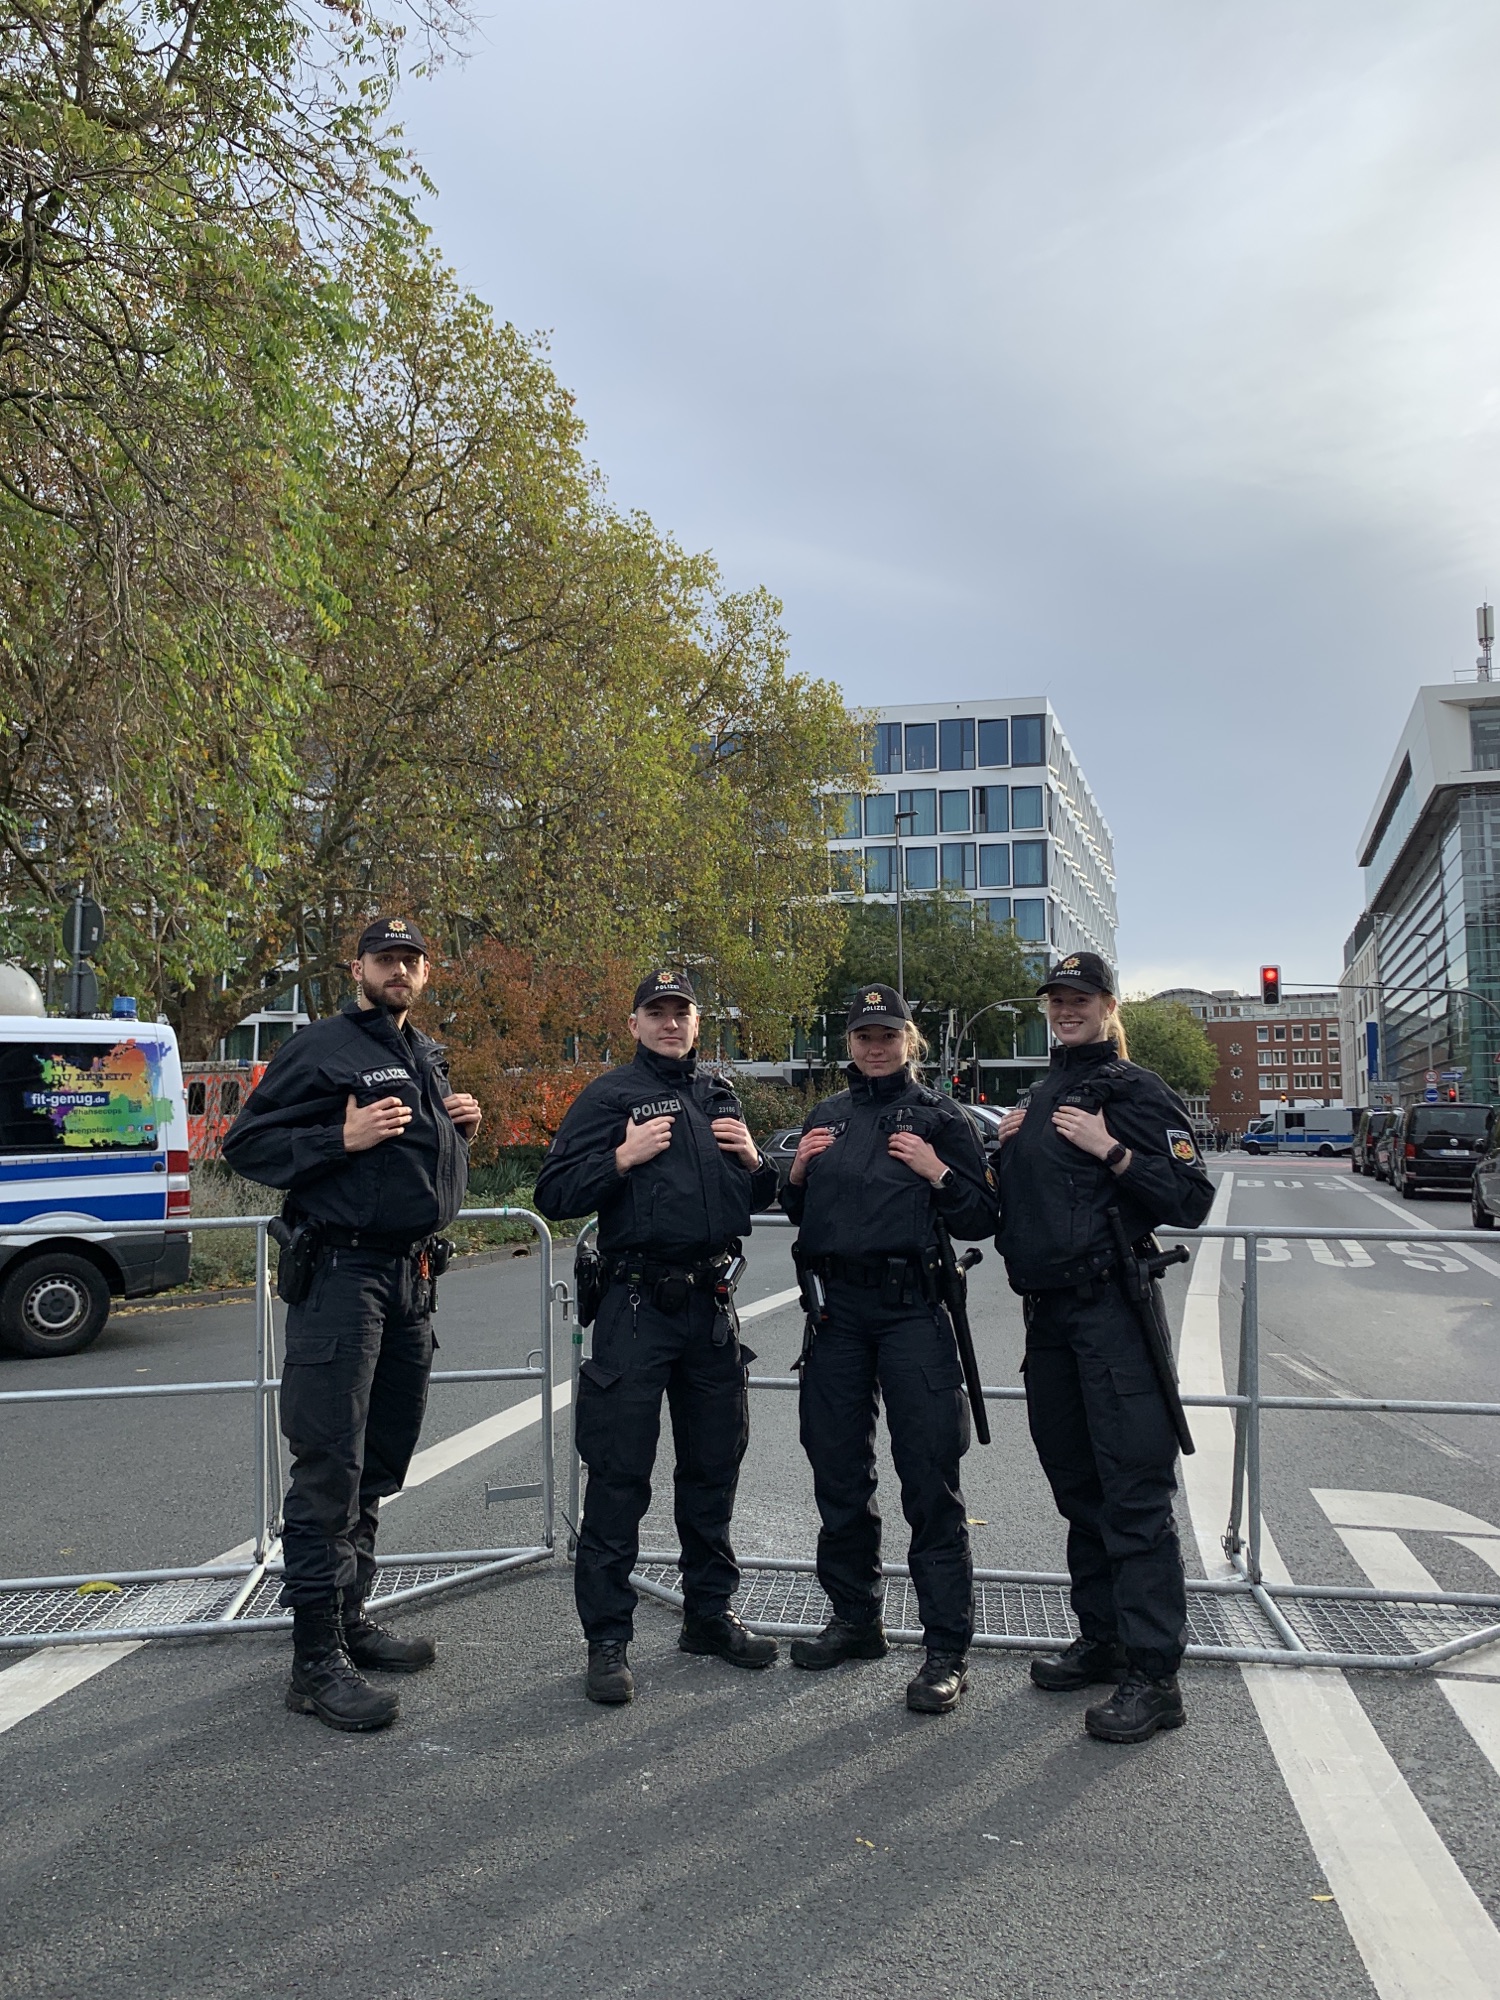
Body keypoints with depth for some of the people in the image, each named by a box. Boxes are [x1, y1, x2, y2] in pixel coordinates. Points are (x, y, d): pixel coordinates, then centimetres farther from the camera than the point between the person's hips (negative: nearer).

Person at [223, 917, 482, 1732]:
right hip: (342, 1275, -8)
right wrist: (343, 1138, -21)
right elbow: (246, 1143, -10)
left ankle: (349, 1617, 29)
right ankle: (316, 1660, -1)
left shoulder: (427, 1055, 17)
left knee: (381, 1458, 15)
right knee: (330, 1466, -8)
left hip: (412, 1275, 8)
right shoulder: (320, 1048, -7)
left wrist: (462, 1124, 8)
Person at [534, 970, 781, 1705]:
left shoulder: (721, 1098, 16)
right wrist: (624, 1157, -19)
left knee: (714, 1465, 15)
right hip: (638, 1306, -6)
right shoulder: (610, 1096, -2)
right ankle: (607, 1639, 8)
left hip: (711, 1305, 6)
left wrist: (755, 1161, 3)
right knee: (620, 1474, -2)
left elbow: (758, 1197, 23)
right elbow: (553, 1194, -9)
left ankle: (709, 1613, 30)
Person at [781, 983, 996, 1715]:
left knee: (930, 1479, -3)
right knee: (838, 1475, 12)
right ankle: (855, 1619, 29)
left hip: (912, 1310, -4)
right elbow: (798, 1215, 21)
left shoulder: (939, 1117, 3)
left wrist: (939, 1174, -14)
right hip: (837, 1310, 5)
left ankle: (947, 1648, 6)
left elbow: (983, 1217, 0)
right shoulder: (825, 1117, 15)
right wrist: (797, 1172, 3)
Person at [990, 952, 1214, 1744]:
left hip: (1112, 1310, -8)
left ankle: (1153, 1676, -2)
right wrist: (1008, 1149, 9)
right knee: (1075, 1482, 14)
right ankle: (1102, 1639, 27)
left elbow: (1190, 1200, -12)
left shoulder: (1136, 1091, -4)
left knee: (1133, 1491, -7)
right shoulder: (1041, 1097, 19)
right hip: (1049, 1311, 8)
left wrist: (1112, 1151, -19)